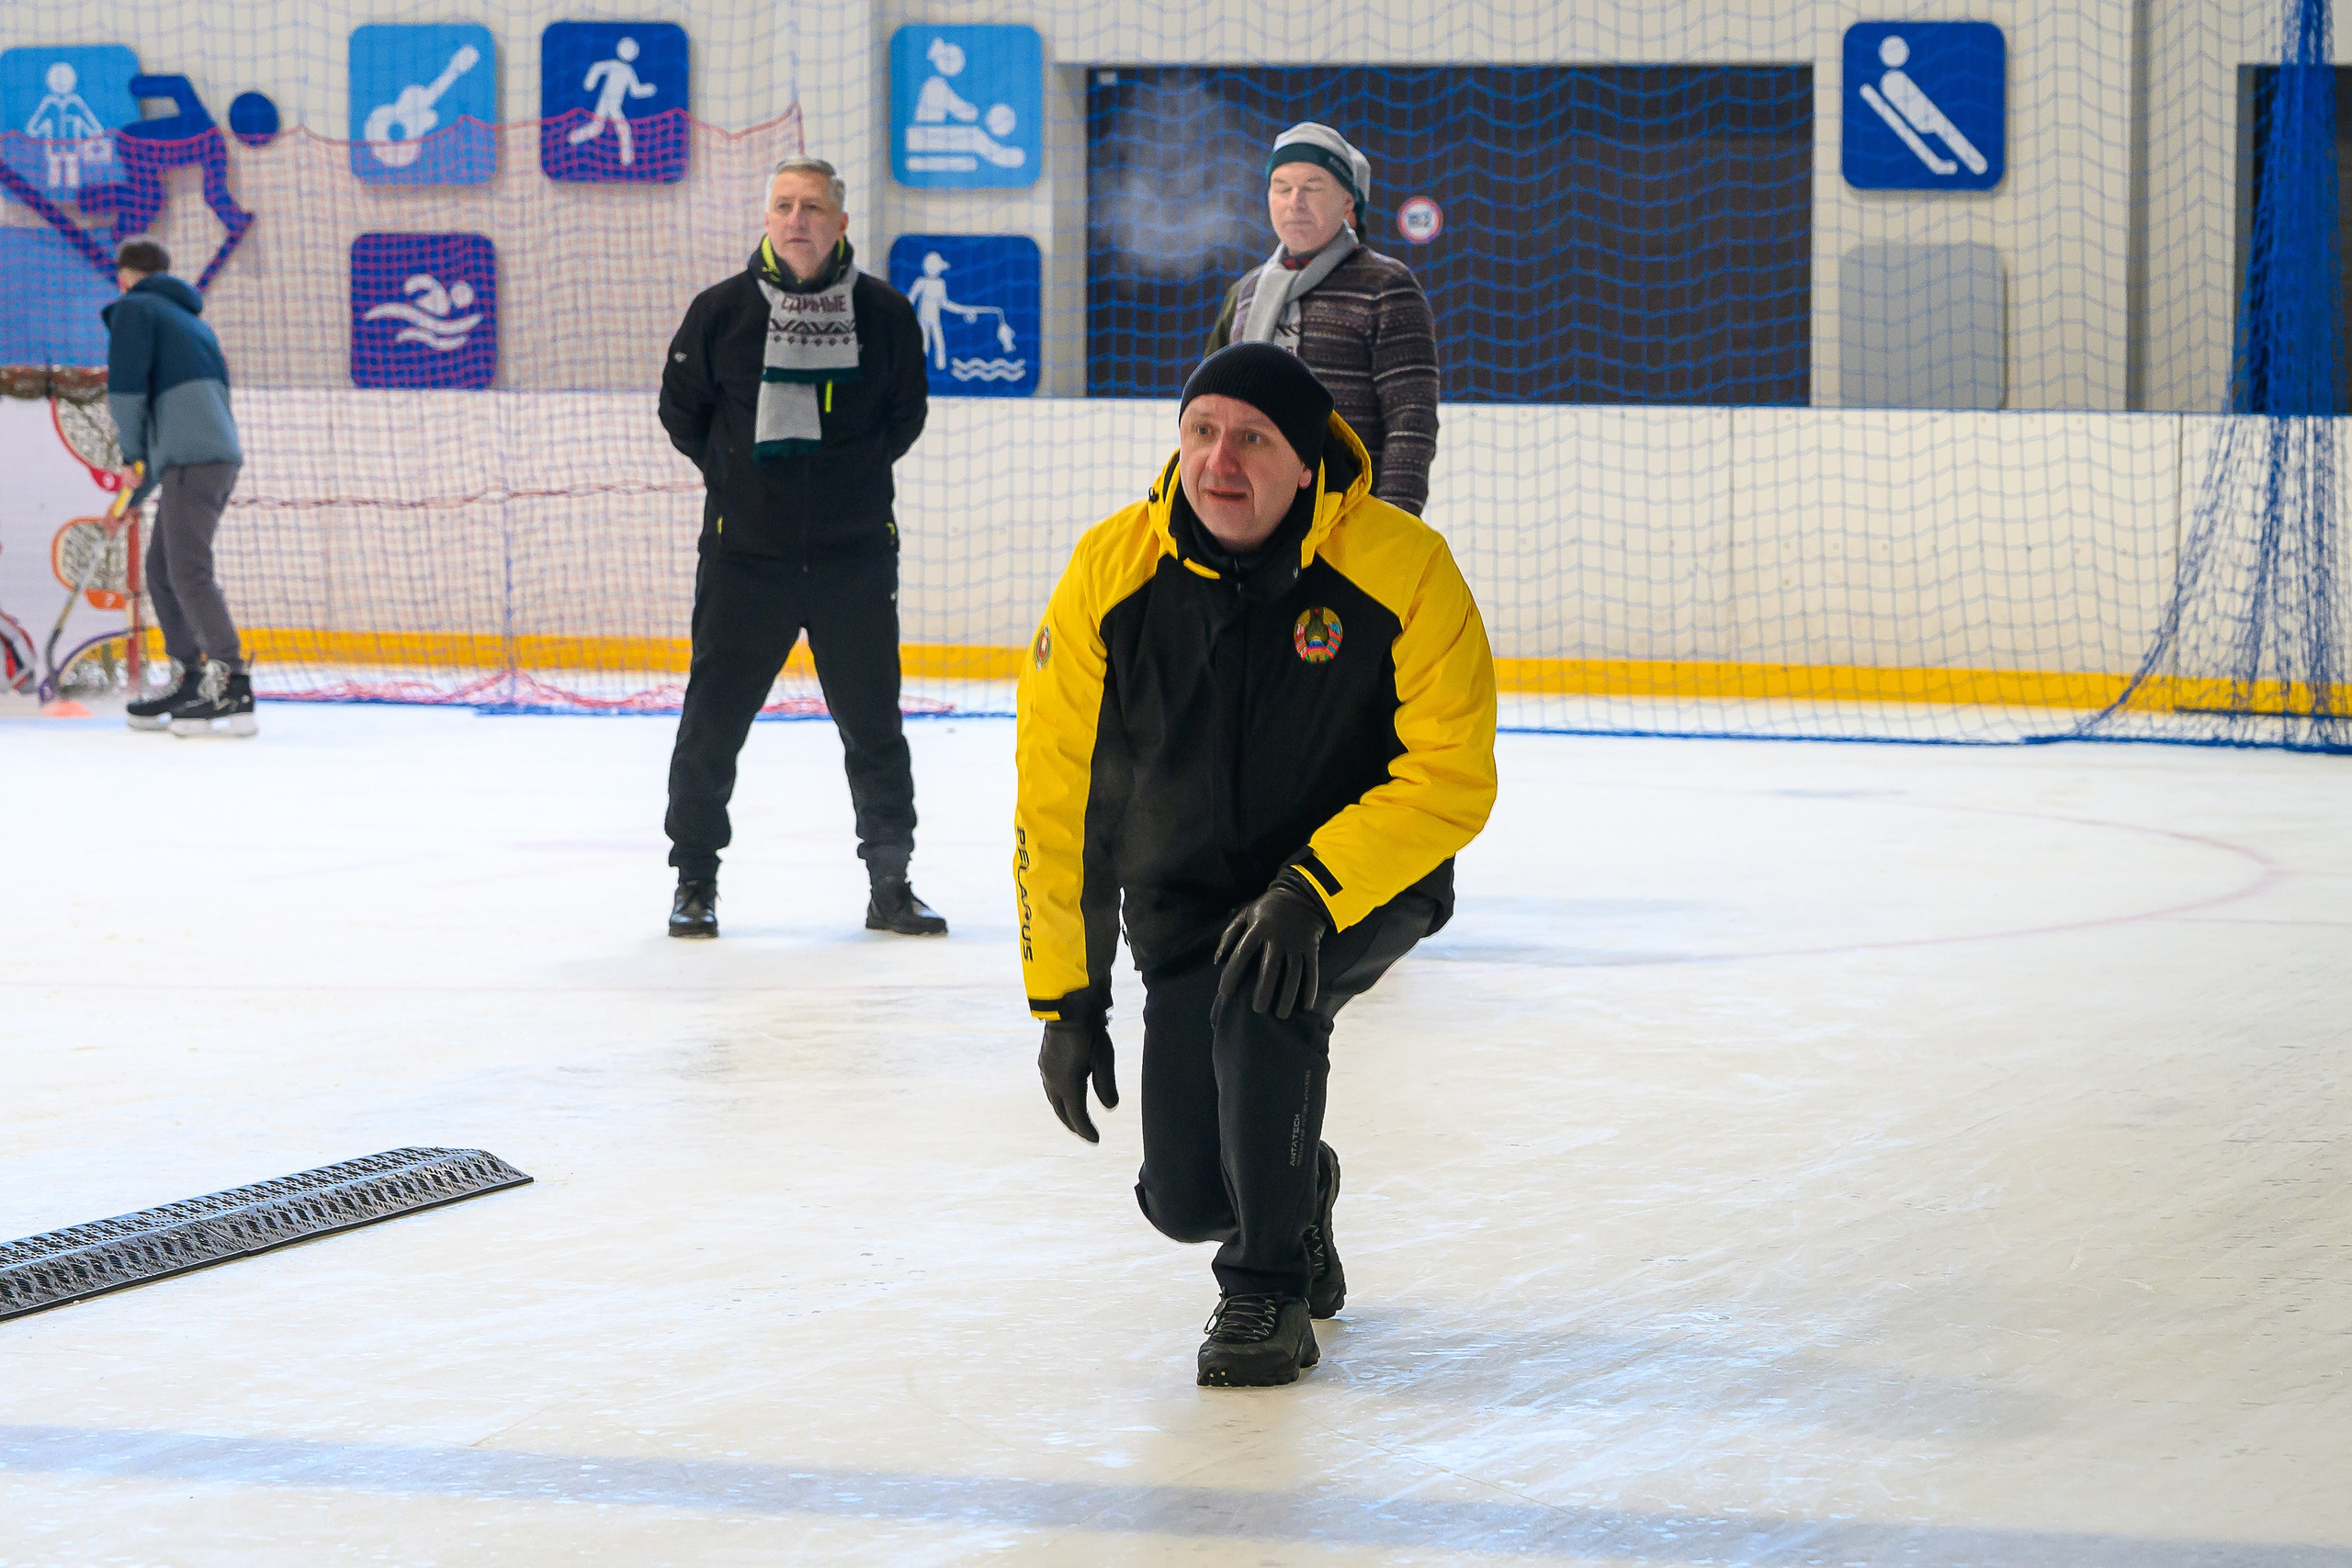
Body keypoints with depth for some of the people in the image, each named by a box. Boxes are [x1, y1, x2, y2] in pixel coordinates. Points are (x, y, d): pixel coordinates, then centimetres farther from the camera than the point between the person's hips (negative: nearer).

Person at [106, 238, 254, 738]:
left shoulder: (133, 308, 4)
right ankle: (190, 685, 19)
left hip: (193, 457, -9)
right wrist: (135, 493, 37)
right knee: (161, 569, 16)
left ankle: (234, 692, -24)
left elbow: (126, 387, -10)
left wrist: (131, 456, 5)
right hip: (218, 453, 9)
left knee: (189, 572, -15)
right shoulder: (191, 318, 30)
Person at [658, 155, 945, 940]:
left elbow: (906, 414, 12)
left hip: (856, 556, 1)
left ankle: (890, 884, 18)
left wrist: (851, 472, 8)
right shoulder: (720, 311, -3)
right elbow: (681, 410, 10)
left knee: (873, 722, 6)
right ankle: (695, 879, 17)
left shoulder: (885, 314, -1)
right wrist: (742, 474, 10)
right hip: (744, 556, -1)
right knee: (713, 720, 2)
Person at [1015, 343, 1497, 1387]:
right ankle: (1293, 1190, 36)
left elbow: (1451, 777, -20)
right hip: (1187, 898, 3)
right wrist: (1066, 996, -8)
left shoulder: (1401, 569, -20)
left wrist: (1313, 891, -32)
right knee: (1187, 1199, -4)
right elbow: (1057, 792, -7)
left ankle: (1270, 1285, -14)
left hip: (1366, 881, -3)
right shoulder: (1111, 574, -13)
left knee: (1264, 996, -34)